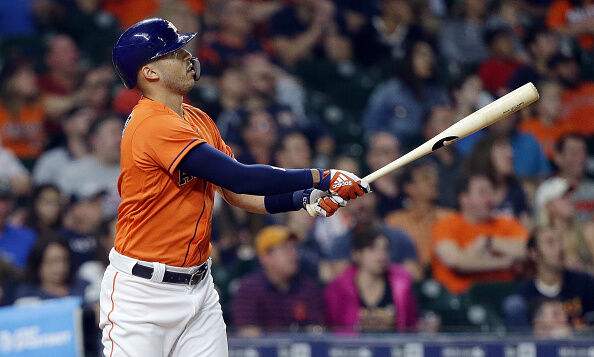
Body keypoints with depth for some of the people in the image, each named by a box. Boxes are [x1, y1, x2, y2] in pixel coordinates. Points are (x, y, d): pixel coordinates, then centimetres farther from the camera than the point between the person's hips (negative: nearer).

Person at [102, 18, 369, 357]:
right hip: (142, 288, -8)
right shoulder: (153, 125, -19)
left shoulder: (199, 121, 11)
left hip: (199, 287, 8)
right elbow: (240, 178, -23)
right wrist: (321, 178, -17)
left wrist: (303, 199, -5)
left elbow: (239, 194, 11)